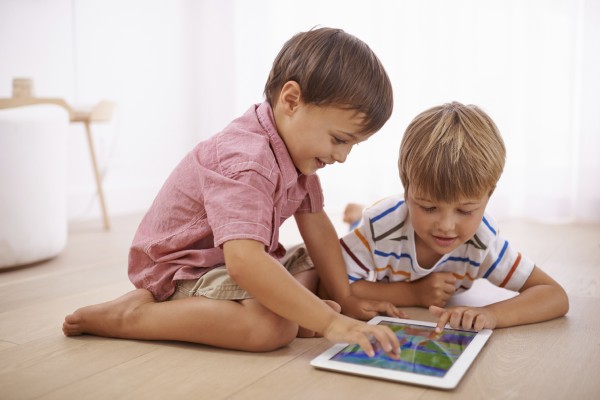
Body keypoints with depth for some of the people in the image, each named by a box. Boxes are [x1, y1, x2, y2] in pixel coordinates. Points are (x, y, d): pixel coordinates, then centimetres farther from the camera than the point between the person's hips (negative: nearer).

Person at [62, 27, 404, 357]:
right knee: (276, 326, -32)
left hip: (241, 259, 10)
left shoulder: (298, 144, 1)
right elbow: (244, 262, -43)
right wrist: (329, 321, -40)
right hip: (182, 268, -10)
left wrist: (346, 300, 1)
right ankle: (130, 315, -18)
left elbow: (317, 228, 4)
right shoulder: (246, 162, -31)